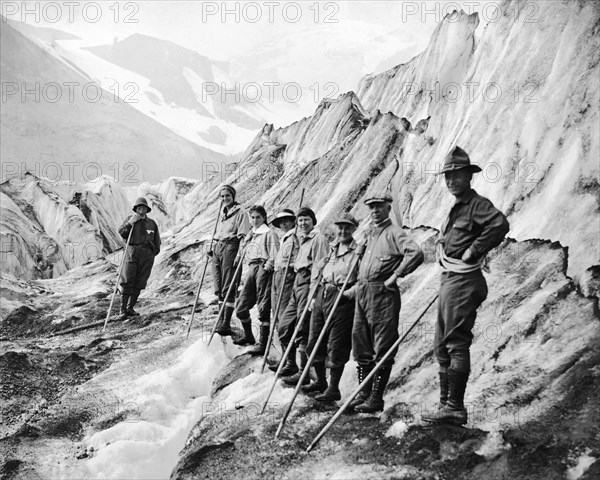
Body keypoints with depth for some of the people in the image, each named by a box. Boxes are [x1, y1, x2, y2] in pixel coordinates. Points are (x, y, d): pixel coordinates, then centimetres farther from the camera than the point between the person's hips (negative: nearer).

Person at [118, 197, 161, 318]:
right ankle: (123, 308, -7)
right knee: (127, 281, -11)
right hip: (132, 252, -2)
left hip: (147, 255, 2)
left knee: (139, 283, 0)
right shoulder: (130, 219, 11)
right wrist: (130, 223, -12)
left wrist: (154, 251, 7)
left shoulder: (152, 223, 17)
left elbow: (157, 241, 21)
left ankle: (130, 308, 6)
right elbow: (121, 233, 0)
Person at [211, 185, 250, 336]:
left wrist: (239, 255, -18)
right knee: (219, 289, 9)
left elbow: (243, 237, -11)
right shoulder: (223, 211, 20)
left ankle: (226, 324, -7)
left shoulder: (240, 212, -4)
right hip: (218, 247, 8)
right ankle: (221, 321, 16)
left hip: (231, 248, -8)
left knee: (228, 289, -8)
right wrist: (213, 248, 24)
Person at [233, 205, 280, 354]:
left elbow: (274, 257, -11)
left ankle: (263, 345, -4)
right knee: (241, 306, 9)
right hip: (252, 268, 8)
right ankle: (248, 336, 31)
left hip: (264, 269, -8)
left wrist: (267, 267, -18)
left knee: (263, 308, -7)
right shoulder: (250, 234, 18)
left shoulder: (269, 233, -5)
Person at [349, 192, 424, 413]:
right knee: (361, 345, 11)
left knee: (382, 349, -3)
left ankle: (376, 398, 2)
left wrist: (395, 275, -17)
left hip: (382, 293, -9)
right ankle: (363, 393, 20)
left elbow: (416, 253, -23)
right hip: (363, 292, 9)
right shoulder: (371, 234, 18)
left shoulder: (394, 232, -8)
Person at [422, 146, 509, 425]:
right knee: (443, 347, 12)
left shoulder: (477, 204, -9)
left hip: (463, 282, -10)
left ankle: (455, 408, -6)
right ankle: (446, 405, 18)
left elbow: (500, 224, -29)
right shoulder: (456, 208, 20)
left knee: (457, 344, -10)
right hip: (449, 281, 10)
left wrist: (473, 252, -22)